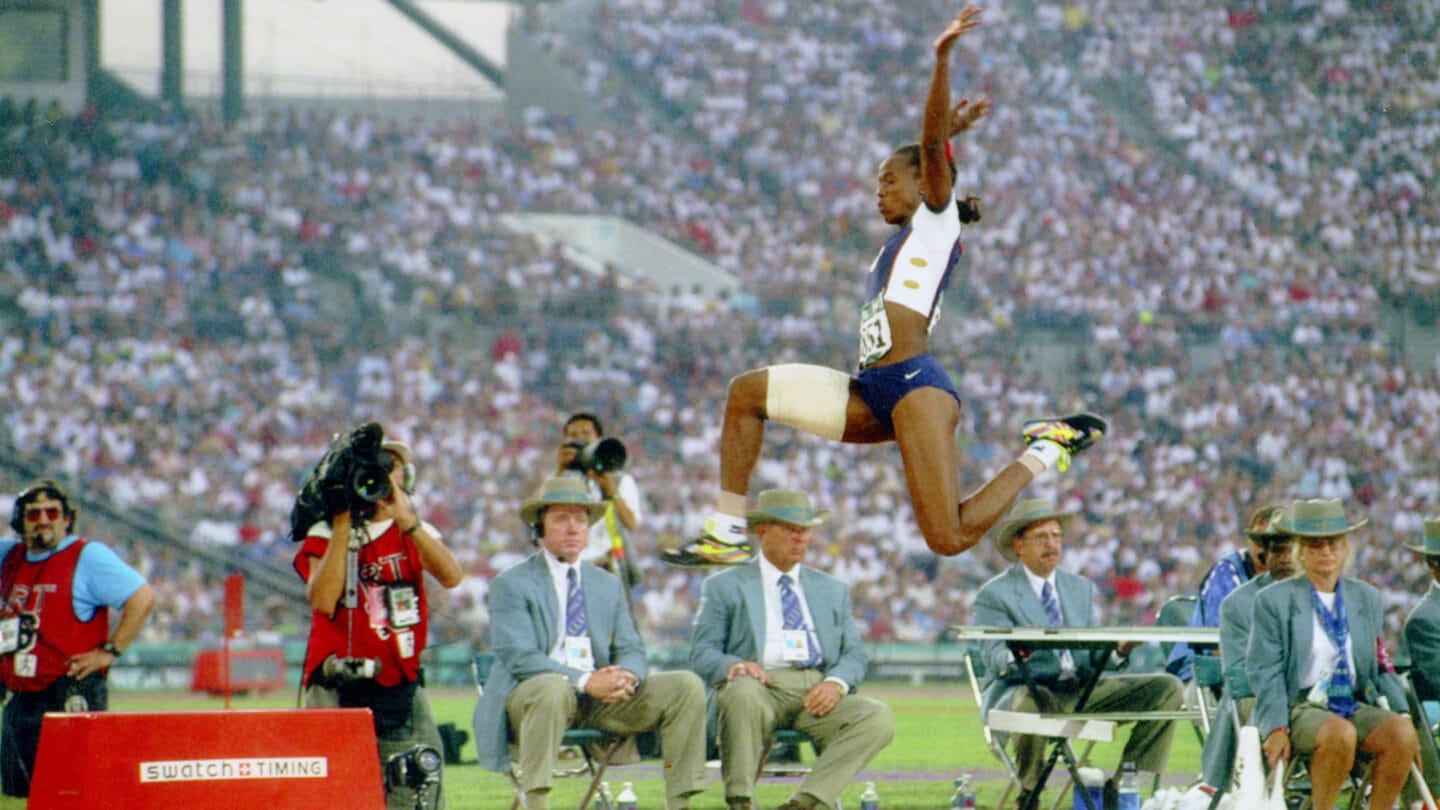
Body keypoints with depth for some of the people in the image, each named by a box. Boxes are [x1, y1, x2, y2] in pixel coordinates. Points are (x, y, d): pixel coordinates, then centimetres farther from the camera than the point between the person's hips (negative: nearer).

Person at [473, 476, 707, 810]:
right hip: (530, 694, -5)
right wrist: (584, 682, -25)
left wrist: (625, 677, -14)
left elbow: (632, 651, 13)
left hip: (601, 698, 5)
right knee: (553, 689, -41)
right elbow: (519, 658, -13)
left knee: (687, 687, -11)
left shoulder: (607, 585, 19)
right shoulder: (511, 585, 0)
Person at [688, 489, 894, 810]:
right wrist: (732, 666, -17)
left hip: (818, 695, 3)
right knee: (744, 692, -40)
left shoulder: (832, 591, 27)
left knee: (878, 719, -26)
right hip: (763, 685, -3)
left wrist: (836, 683, -6)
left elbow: (854, 654, 18)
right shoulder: (724, 587, 17)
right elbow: (702, 654, 8)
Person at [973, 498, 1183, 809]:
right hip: (1024, 689, -6)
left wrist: (1118, 650, -13)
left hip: (1082, 690, 6)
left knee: (1168, 688, -9)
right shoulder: (995, 595, 0)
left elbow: (1094, 658, 10)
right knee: (1032, 703, -43)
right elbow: (995, 660, -12)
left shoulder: (1081, 588, 17)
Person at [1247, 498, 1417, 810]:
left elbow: (1380, 669, 20)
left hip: (1354, 707, 4)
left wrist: (1403, 715, 5)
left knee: (1401, 732, -26)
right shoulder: (1273, 601, 3)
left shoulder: (1368, 599, 16)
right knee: (1340, 733, -36)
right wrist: (1276, 728, -17)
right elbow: (1265, 675, -3)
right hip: (1300, 707, -4)